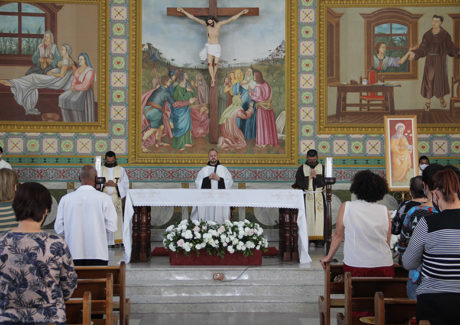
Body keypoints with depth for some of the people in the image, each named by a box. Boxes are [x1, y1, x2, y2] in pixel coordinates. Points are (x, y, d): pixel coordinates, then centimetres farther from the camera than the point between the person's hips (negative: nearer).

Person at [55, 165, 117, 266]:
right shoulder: (104, 198, -7)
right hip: (98, 253, -2)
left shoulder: (65, 199, 0)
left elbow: (59, 229, 3)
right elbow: (112, 227, -5)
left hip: (73, 254, 2)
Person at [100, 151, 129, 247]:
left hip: (116, 197, 0)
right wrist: (105, 184, -16)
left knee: (116, 217, -3)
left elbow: (125, 183, 3)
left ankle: (117, 240, 2)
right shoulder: (100, 169, 9)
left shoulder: (121, 170, 9)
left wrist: (115, 184, -13)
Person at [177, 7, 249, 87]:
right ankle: (213, 80, -14)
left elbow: (232, 19, -6)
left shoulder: (219, 24, -6)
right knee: (209, 63, -14)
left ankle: (212, 79, 21)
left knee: (215, 64, 2)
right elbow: (193, 18, -7)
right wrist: (183, 11, -10)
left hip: (217, 47, 0)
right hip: (209, 47, 0)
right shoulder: (206, 24, -6)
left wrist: (241, 12, -10)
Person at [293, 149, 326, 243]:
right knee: (307, 217, -5)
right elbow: (299, 183, -5)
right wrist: (309, 177, -12)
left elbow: (324, 182, -3)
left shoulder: (322, 168, 6)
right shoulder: (302, 168, 4)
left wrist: (316, 176, -15)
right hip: (306, 197, -1)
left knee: (319, 217, -3)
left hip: (319, 197, 1)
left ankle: (319, 239, 1)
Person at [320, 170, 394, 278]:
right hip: (384, 266, 2)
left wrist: (329, 257, 19)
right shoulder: (384, 211, 1)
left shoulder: (346, 207, -3)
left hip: (355, 266, -1)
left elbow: (338, 235, 5)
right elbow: (387, 241, 7)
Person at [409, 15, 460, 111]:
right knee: (428, 79, -2)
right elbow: (422, 48, 3)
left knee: (440, 79, 2)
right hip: (429, 59, 2)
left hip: (440, 59, -2)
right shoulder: (427, 35, 3)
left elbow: (451, 47, 0)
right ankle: (427, 102, 2)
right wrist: (414, 53, -10)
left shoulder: (445, 34, -3)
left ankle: (441, 98, 26)